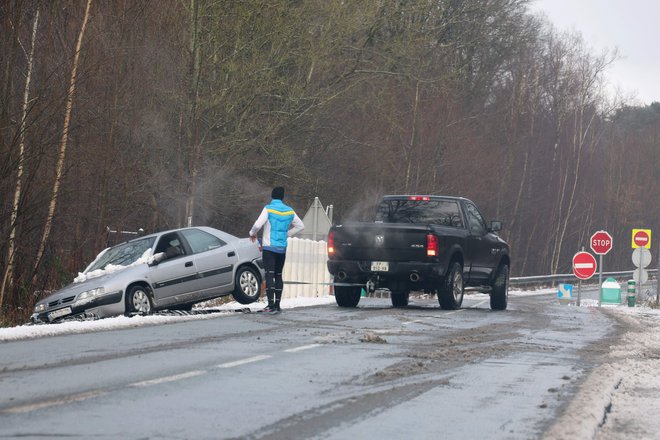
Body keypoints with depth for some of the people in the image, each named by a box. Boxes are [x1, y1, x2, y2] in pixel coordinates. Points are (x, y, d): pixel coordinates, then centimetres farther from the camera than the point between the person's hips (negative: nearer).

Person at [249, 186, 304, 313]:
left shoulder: (268, 209, -8)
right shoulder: (289, 211, 7)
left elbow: (258, 225, -16)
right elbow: (300, 226, 16)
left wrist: (252, 234, 4)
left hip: (269, 247, -5)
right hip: (282, 248, 5)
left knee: (269, 275, -8)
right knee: (278, 275, 13)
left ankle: (271, 305, -16)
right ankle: (277, 304, 13)